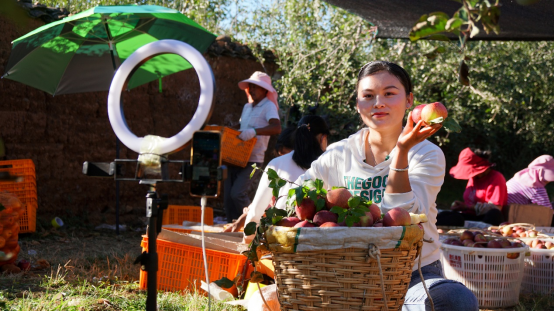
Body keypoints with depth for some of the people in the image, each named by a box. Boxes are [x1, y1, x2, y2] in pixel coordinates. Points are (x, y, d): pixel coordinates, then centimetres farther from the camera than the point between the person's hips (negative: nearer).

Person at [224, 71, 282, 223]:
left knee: (237, 193, -19)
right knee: (228, 196, 2)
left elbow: (276, 128, -23)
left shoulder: (268, 106, -5)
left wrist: (254, 132, -33)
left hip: (252, 159, -7)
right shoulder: (247, 107, 20)